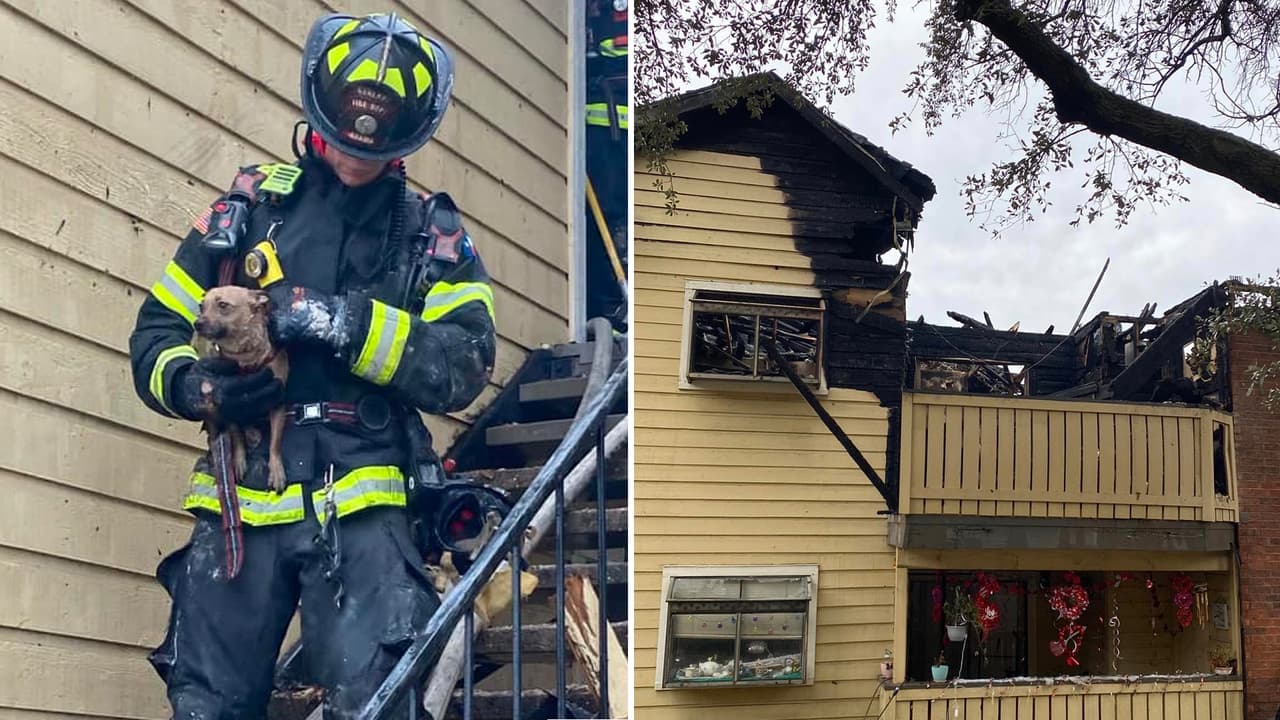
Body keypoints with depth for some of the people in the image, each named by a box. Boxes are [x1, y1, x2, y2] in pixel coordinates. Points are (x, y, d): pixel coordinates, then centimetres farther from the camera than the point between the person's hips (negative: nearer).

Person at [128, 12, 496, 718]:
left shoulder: (432, 233, 8)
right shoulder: (249, 205, 10)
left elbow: (462, 368, -6)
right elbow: (155, 336, 12)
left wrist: (349, 324, -17)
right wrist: (198, 387, -10)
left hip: (364, 509, -2)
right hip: (243, 505, 2)